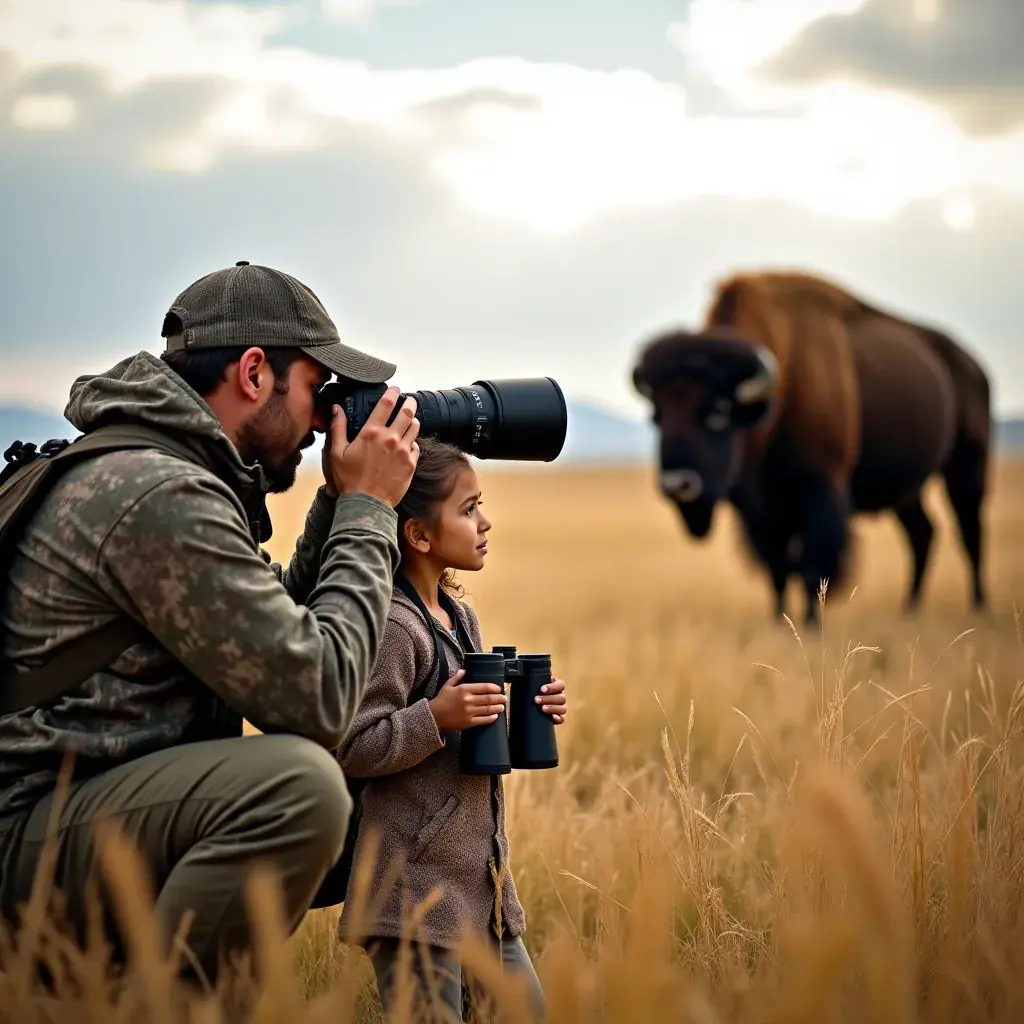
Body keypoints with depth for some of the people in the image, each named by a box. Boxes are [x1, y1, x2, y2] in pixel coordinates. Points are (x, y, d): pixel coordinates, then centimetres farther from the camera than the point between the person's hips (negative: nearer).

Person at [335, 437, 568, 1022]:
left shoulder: (462, 617, 14)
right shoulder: (392, 625, -16)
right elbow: (350, 749, -19)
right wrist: (436, 718, -27)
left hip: (484, 885, 10)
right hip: (417, 884, -9)